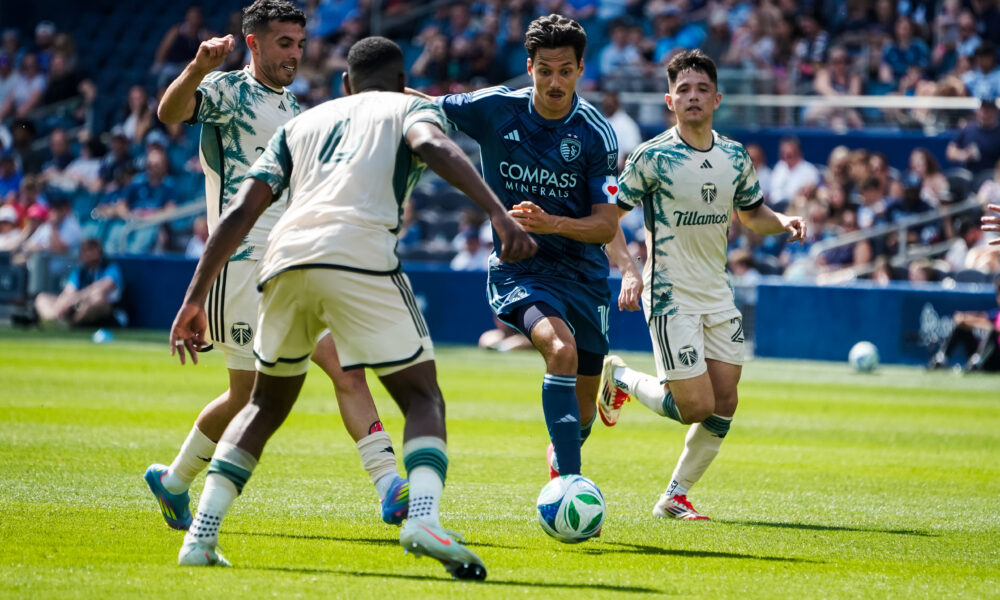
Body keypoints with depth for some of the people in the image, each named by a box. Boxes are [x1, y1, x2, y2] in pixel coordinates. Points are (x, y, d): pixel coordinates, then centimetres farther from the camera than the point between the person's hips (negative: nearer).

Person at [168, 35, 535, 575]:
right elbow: (435, 147, -4)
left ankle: (201, 535, 11)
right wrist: (498, 214, -15)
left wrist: (195, 298, 23)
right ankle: (423, 517, -22)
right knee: (423, 398, 4)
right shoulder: (409, 107, 22)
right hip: (359, 255, -4)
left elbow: (239, 213, 23)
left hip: (285, 256, 4)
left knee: (267, 403, 23)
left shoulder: (301, 123, 33)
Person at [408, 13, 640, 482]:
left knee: (581, 412, 12)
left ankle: (560, 454, 48)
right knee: (560, 349, -33)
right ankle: (569, 481, -34)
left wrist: (552, 224, -27)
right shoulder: (495, 109, -9)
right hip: (517, 267, -2)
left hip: (583, 272, 2)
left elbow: (606, 225, -11)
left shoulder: (596, 133, -9)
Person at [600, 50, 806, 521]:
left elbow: (751, 213, 21)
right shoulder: (652, 157, -11)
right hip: (671, 298, -6)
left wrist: (782, 221, -1)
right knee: (696, 407, -10)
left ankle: (675, 498, 14)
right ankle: (621, 378, 18)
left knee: (723, 406, 0)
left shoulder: (735, 157, 6)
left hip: (718, 297, 6)